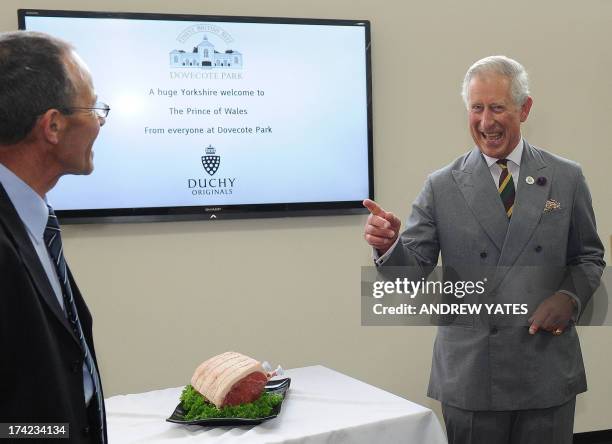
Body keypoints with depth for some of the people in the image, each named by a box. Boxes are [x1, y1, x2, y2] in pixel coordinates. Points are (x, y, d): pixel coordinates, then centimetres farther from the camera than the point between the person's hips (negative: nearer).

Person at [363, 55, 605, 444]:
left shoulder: (566, 178, 3)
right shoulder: (443, 186, -1)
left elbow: (589, 257, 11)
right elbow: (413, 272, -4)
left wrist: (570, 297, -9)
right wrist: (389, 244, -24)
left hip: (547, 371, 1)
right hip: (468, 377, -1)